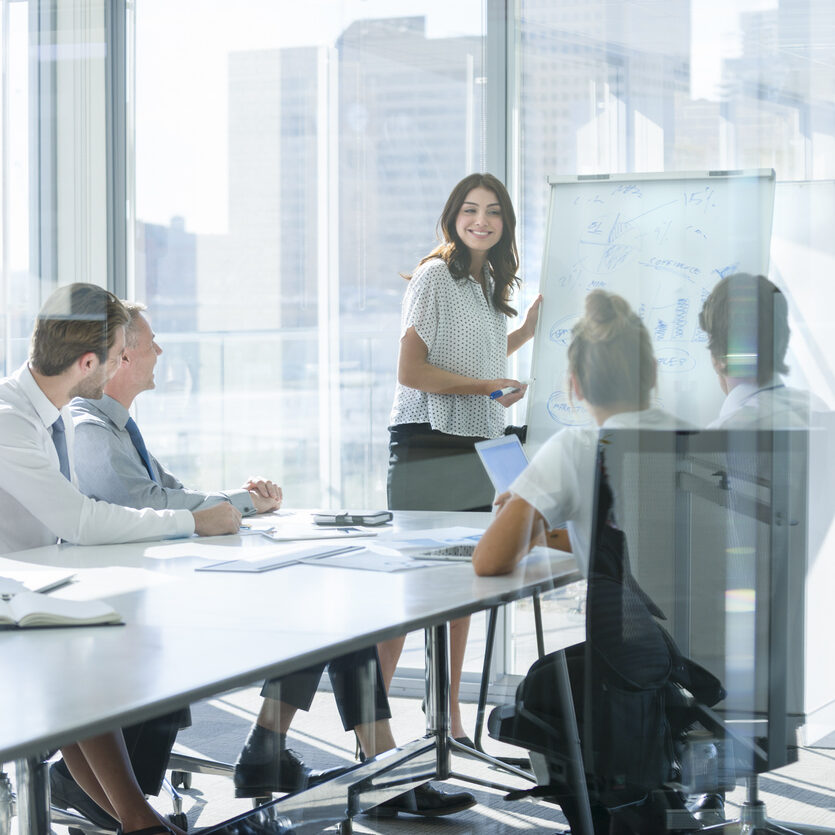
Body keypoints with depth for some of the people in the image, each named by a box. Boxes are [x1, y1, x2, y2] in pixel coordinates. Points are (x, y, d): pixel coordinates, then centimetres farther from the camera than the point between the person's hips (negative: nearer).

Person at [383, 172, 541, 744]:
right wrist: (484, 387, -16)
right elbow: (411, 370, -14)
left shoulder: (488, 282, 16)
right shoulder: (435, 276, -9)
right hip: (427, 444, -8)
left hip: (476, 446, 8)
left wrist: (529, 329, 18)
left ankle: (450, 720, 18)